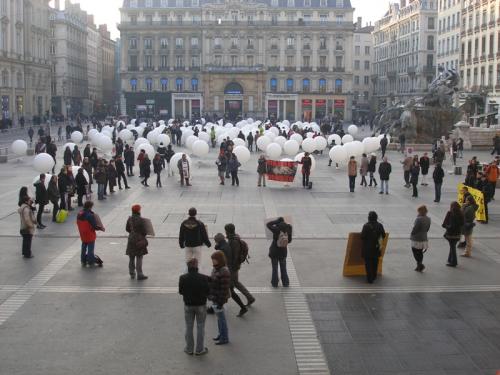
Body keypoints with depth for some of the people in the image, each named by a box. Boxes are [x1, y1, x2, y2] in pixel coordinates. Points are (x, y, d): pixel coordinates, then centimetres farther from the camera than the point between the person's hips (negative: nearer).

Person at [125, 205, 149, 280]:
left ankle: (132, 274, 23)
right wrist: (144, 234, 6)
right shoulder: (141, 220, -18)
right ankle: (139, 275, 3)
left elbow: (127, 229, 8)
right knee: (139, 258, 0)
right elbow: (144, 231, -16)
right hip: (139, 240, -6)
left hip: (131, 239, 6)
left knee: (131, 258, 14)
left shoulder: (129, 219, -1)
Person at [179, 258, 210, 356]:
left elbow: (181, 292, -4)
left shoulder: (183, 278, -15)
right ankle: (199, 349, 19)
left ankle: (189, 349, 24)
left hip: (188, 305, 1)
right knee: (200, 327, 12)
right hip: (201, 305, -1)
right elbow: (208, 292, -10)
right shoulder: (204, 278, -19)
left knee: (189, 327, 15)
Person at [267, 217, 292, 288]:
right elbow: (289, 240, 0)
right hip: (283, 252, 2)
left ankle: (275, 283, 17)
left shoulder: (276, 229, -19)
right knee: (283, 269, 16)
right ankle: (286, 283, 21)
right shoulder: (288, 229, -12)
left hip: (274, 251, -2)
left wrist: (277, 221, -7)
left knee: (275, 269, 10)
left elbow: (268, 224, -6)